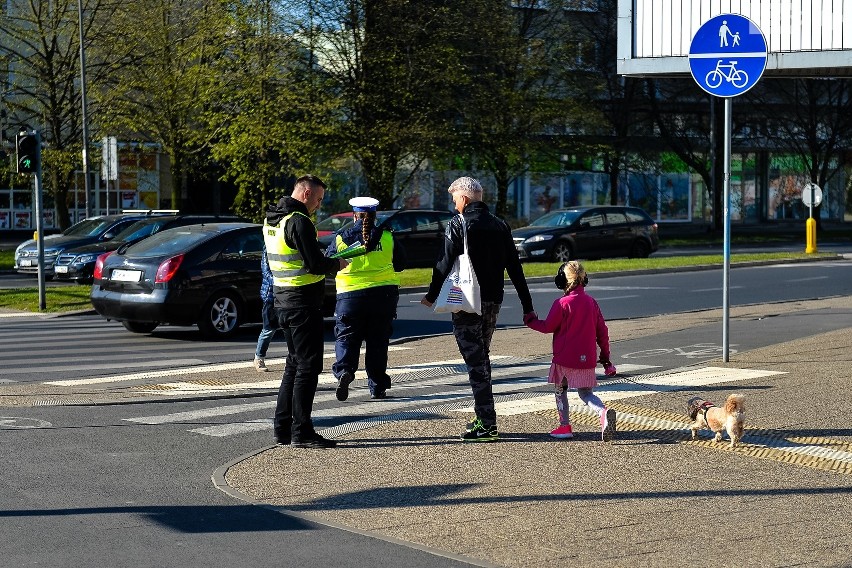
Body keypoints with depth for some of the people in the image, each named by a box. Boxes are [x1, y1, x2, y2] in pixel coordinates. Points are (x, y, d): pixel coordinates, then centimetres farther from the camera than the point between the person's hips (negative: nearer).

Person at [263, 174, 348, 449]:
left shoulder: (271, 220, 13)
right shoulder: (299, 221, -17)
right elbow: (316, 265, -21)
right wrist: (337, 264, -1)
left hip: (283, 300, 10)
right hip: (303, 302, -10)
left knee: (294, 363, 17)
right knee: (308, 365, -5)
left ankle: (283, 427, 20)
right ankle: (301, 432, -4)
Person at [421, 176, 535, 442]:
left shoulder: (458, 224, -8)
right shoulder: (500, 225, 11)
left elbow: (445, 263, -10)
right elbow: (515, 269, 11)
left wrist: (431, 295, 3)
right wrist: (527, 306, 14)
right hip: (493, 301, 6)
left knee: (475, 361, -6)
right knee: (482, 357, 18)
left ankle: (487, 423, -10)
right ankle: (485, 418, 23)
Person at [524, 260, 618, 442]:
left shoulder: (562, 303, -12)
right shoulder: (592, 302, 5)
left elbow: (548, 327, -5)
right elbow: (602, 331, 8)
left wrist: (530, 321, 14)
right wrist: (605, 357, 16)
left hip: (565, 358, -5)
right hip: (587, 359, 5)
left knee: (560, 389, 15)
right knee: (586, 393, 10)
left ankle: (564, 426, 15)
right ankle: (604, 412, -19)